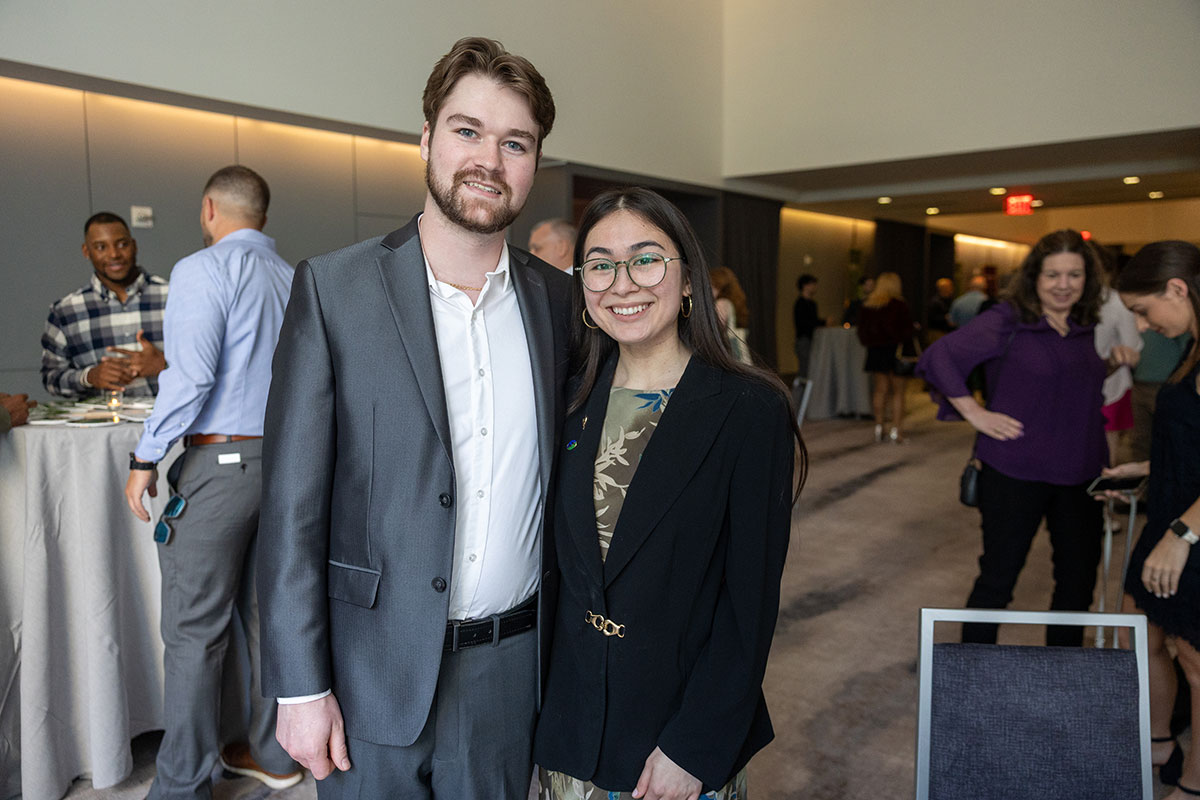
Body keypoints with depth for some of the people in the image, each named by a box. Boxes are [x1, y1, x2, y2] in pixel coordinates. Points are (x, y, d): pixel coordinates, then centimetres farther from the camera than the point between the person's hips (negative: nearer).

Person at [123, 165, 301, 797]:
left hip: (220, 461, -7)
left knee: (194, 631, 3)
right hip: (283, 457, 7)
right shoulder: (292, 278, 11)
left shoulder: (203, 270, -8)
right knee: (267, 613, 15)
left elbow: (191, 375, -18)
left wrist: (145, 458, -10)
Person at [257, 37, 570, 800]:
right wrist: (301, 687, -9)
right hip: (377, 672, -2)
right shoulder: (332, 287, -9)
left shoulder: (557, 297, 1)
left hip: (510, 675, 3)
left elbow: (560, 474, 7)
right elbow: (294, 506, -9)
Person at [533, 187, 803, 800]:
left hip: (683, 733, -3)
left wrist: (693, 748, -14)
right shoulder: (571, 402, -1)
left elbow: (751, 600, -13)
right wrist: (544, 711, 2)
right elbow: (560, 566, 5)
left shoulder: (751, 409, -14)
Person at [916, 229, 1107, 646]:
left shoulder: (1086, 327, 9)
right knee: (998, 578, 4)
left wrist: (1102, 462, 15)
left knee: (1079, 580, 14)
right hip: (1014, 471, -6)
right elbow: (938, 356, -17)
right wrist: (974, 412, -18)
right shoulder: (1006, 321, -10)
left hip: (1079, 473, 7)